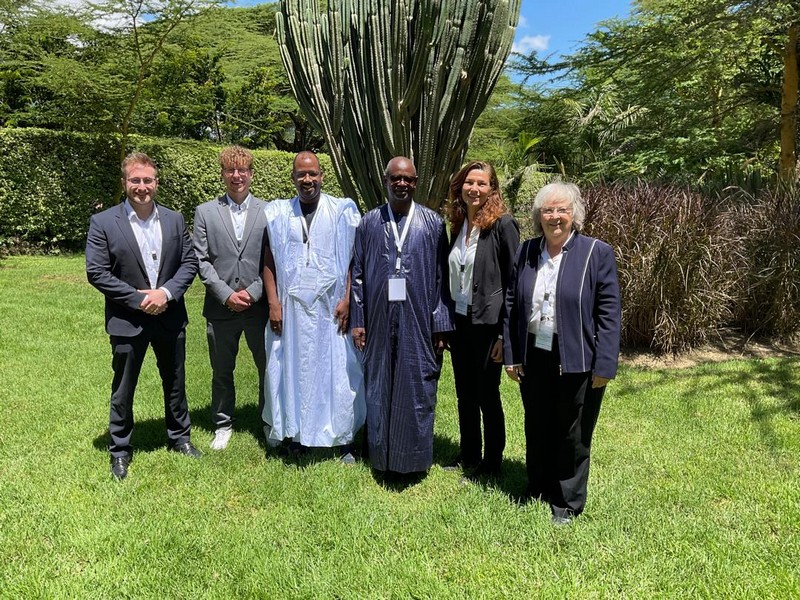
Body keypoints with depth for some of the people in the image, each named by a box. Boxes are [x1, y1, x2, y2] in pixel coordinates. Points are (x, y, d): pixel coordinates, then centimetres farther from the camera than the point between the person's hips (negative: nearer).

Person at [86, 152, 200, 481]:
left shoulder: (174, 219, 3)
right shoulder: (103, 222, -7)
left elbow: (189, 262, 2)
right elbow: (96, 272, -10)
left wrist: (166, 292, -14)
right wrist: (139, 299, -16)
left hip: (170, 316, 3)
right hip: (127, 321, -3)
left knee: (175, 382, 17)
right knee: (122, 389, 9)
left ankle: (180, 437, 36)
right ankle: (120, 450, 27)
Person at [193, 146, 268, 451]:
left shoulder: (268, 211, 3)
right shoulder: (205, 212, 4)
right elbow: (201, 261, 0)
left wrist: (253, 291, -10)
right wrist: (227, 294, -10)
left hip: (259, 305, 0)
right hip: (221, 308, 1)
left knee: (269, 368, 9)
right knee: (221, 372, 13)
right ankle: (223, 425, 31)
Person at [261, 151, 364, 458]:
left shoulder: (342, 210, 1)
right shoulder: (277, 213, 6)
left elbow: (354, 259, 0)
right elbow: (269, 261, 5)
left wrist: (347, 300, -8)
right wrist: (273, 303, -3)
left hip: (332, 306, -1)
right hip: (292, 307, 2)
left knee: (339, 371, 2)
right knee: (293, 369, 7)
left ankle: (344, 438, 14)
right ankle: (296, 434, 19)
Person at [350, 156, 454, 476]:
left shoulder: (433, 223, 1)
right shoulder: (369, 222, 5)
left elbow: (442, 277, 0)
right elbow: (357, 274, 5)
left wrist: (441, 325, -4)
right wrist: (357, 320, 0)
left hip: (418, 320, -1)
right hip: (379, 320, 2)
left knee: (418, 388, 6)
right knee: (379, 388, 10)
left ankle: (415, 457, 22)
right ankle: (381, 455, 27)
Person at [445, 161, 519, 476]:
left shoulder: (502, 224, -12)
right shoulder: (457, 225, 8)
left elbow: (513, 281, -13)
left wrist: (505, 333, -15)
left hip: (487, 323, -6)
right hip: (459, 320, 6)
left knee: (487, 395, 6)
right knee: (464, 394, 16)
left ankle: (492, 463, 23)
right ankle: (468, 456, 32)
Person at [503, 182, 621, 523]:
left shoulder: (597, 253, -7)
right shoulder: (525, 252, 4)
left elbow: (608, 313, -9)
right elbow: (511, 305, 7)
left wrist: (604, 366, -13)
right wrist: (511, 355, 4)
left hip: (576, 362, -4)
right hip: (534, 358, 4)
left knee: (572, 436, 11)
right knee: (536, 430, 19)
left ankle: (567, 503, 30)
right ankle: (537, 491, 39)